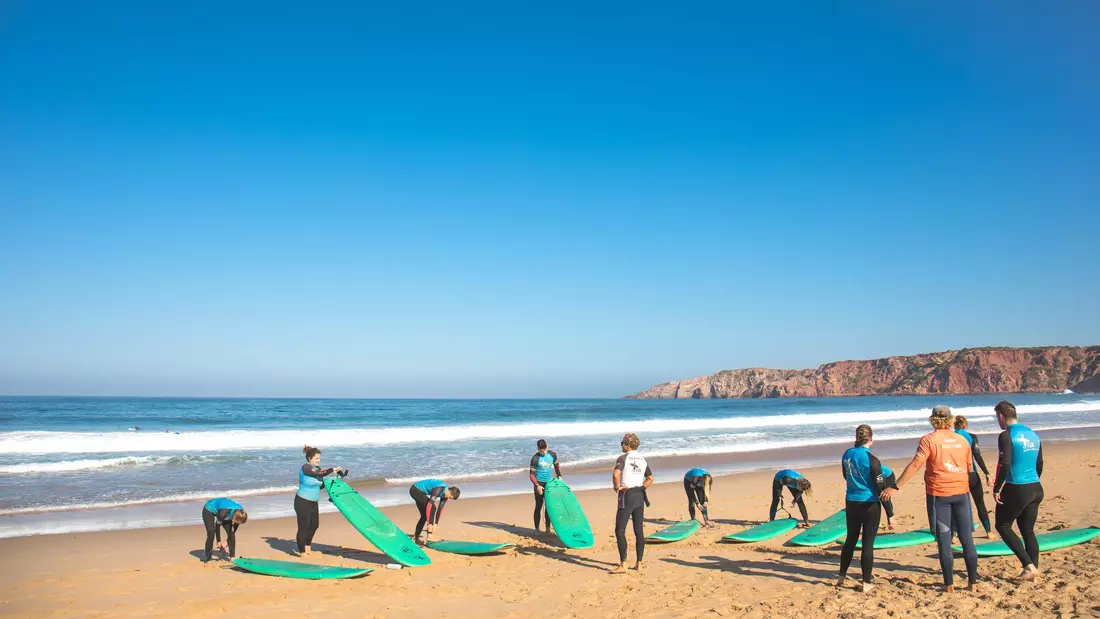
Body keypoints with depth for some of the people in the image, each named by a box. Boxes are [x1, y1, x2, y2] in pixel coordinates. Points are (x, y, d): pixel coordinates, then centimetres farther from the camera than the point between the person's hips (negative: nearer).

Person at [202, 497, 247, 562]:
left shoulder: (239, 513, -26)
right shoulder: (223, 513, -43)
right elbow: (217, 526, -24)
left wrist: (227, 541, -8)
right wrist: (219, 541, -13)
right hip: (209, 510, -5)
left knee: (231, 534, -8)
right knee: (211, 534, -21)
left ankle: (232, 557, 1)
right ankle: (208, 559, -10)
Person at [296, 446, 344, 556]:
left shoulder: (317, 468, 8)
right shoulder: (305, 467, -16)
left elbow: (320, 485, 11)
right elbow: (320, 473, -27)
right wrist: (333, 470, -20)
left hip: (313, 502, 8)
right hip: (302, 502, -8)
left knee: (314, 525, 14)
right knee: (303, 527, -1)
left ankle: (307, 546, 34)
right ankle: (302, 552, 10)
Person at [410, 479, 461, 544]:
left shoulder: (445, 493, -3)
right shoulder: (439, 489, -31)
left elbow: (440, 509, 4)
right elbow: (430, 505, -36)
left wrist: (435, 524, 0)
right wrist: (429, 524, -35)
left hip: (419, 491, 10)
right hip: (415, 490, -10)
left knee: (424, 515, 12)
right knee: (432, 508, -20)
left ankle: (415, 538, 24)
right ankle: (428, 536, -19)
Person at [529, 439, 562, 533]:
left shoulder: (552, 455, -3)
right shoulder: (535, 459, -15)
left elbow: (557, 465, 16)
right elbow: (532, 474, -13)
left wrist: (559, 476, 7)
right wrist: (537, 486, -22)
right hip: (539, 483, -4)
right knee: (539, 506, -1)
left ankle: (548, 528, 16)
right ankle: (536, 529, 7)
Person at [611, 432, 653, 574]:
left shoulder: (623, 458, -9)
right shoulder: (642, 459, 12)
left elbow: (615, 474, -26)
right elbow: (650, 479, 21)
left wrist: (617, 487, -12)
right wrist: (641, 488, 14)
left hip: (627, 496, -7)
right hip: (640, 496, 7)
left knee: (620, 530, -4)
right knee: (639, 530, 10)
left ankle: (623, 565, -9)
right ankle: (639, 563, 14)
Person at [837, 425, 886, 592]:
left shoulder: (847, 455, 1)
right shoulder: (872, 460, -17)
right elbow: (881, 489, -14)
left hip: (851, 502, 5)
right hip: (869, 504, -5)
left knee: (851, 539, 18)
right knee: (868, 543, 3)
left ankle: (841, 577, 27)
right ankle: (866, 583, 9)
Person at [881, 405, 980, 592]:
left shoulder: (929, 440, -9)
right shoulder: (962, 441, 6)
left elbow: (915, 465, -17)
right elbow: (969, 469, 14)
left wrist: (896, 487, -17)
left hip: (939, 494, -4)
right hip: (961, 492, 4)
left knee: (944, 541, 2)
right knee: (967, 538, 10)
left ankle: (949, 584, 5)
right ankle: (973, 582, 15)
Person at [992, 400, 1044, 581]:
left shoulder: (1006, 436, -14)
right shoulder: (1033, 434, 10)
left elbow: (1004, 465, -20)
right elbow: (1039, 464, 18)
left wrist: (996, 489, -12)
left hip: (1016, 489, -7)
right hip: (1036, 489, 7)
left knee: (1003, 526, 7)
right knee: (1028, 530, 15)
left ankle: (1029, 565, -2)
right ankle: (1034, 570, 15)